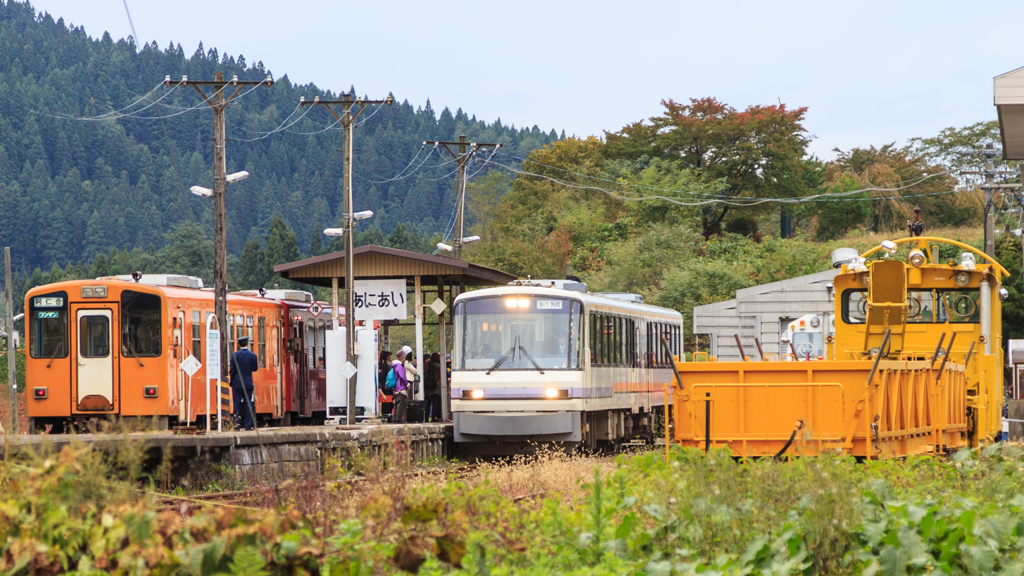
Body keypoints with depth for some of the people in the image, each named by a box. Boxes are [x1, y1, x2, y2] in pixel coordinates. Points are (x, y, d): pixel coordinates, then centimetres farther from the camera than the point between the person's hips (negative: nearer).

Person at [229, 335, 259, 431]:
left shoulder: (235, 355, -6)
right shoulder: (253, 355, -3)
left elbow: (232, 370, -5)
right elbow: (255, 368, 7)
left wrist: (231, 382, 5)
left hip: (237, 383, -1)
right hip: (248, 383, 1)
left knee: (237, 405, 3)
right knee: (248, 405, 4)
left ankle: (237, 423, -3)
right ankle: (248, 425, 1)